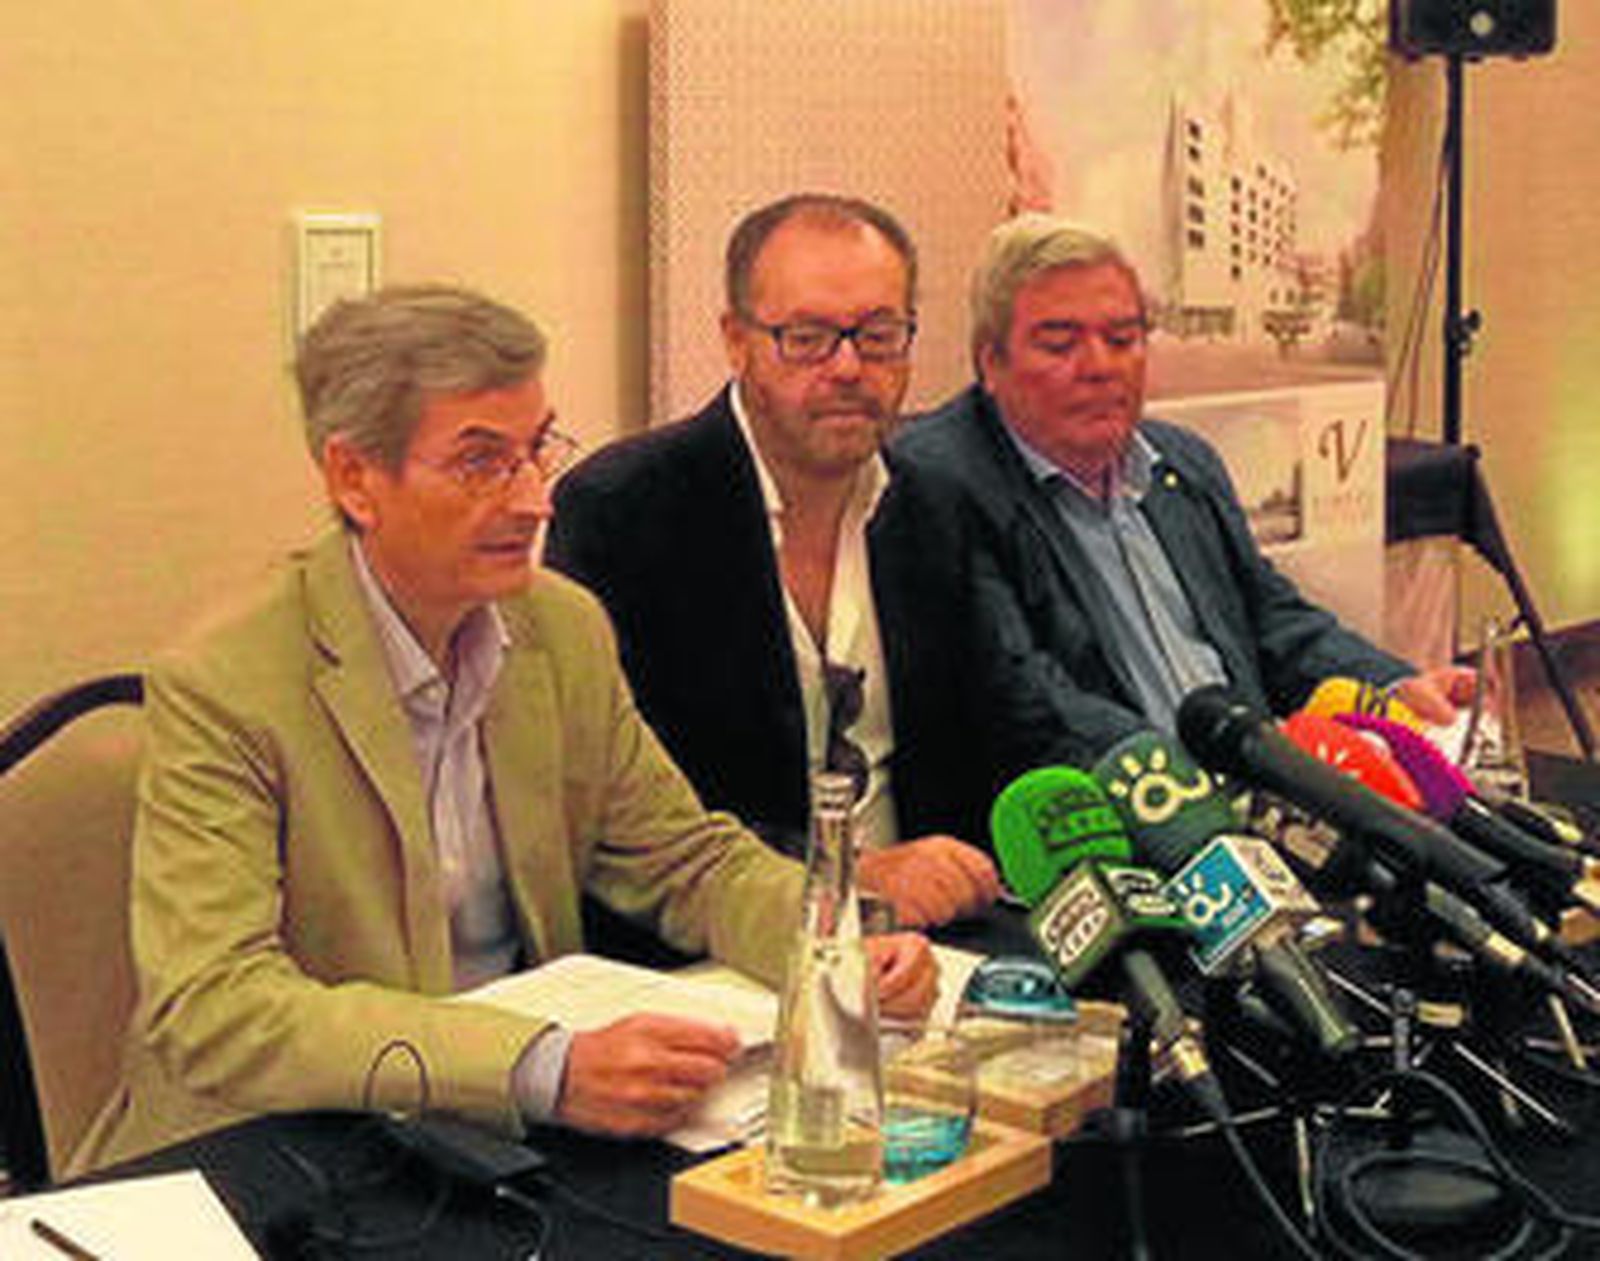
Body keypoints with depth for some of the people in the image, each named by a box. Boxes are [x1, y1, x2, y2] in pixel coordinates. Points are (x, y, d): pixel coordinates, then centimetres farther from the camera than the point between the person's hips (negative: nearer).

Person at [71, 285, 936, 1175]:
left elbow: (686, 856, 11)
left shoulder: (566, 630, 3)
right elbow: (211, 1008, -26)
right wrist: (545, 1068, -37)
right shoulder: (218, 693, -16)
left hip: (515, 1134, 5)